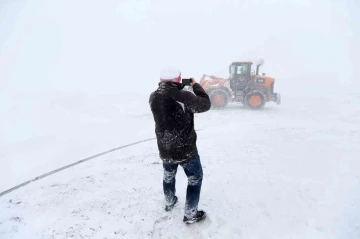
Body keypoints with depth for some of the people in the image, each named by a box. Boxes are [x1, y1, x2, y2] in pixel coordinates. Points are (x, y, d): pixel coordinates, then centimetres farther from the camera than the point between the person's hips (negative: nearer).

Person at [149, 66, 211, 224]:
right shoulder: (184, 96, -26)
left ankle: (169, 203, 51)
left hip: (164, 150, 6)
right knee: (195, 179, 17)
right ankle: (190, 215, 27)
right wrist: (195, 85, -2)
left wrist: (178, 88, 9)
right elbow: (205, 104, -12)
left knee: (168, 176, 30)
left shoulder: (153, 97, -8)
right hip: (186, 150, -5)